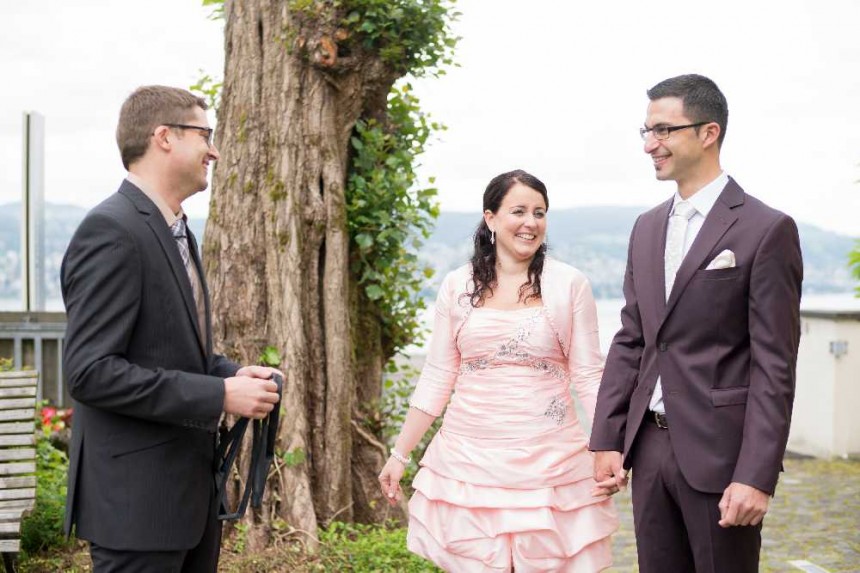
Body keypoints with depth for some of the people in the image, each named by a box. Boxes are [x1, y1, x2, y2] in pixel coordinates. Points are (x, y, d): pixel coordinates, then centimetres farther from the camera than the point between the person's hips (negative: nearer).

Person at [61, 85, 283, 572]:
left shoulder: (175, 230, 14)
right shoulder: (111, 232, -17)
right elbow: (92, 371, -23)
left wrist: (234, 375, 3)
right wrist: (220, 395, -21)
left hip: (191, 489, 9)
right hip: (137, 496, -9)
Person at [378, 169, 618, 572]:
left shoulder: (569, 285, -2)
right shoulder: (457, 286, 3)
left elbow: (588, 376, -1)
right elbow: (437, 378, 7)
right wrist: (400, 454, 7)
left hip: (548, 459, -1)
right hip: (469, 459, 2)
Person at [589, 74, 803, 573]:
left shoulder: (767, 230, -9)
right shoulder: (647, 228, 12)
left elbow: (774, 366, -12)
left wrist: (756, 476, -17)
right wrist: (607, 440, 8)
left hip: (718, 452, -6)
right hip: (649, 444, 6)